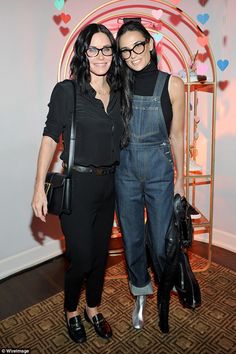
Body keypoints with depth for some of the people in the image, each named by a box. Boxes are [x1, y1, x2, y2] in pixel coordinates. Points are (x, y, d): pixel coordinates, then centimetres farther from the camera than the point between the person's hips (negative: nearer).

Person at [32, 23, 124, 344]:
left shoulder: (118, 93, 8)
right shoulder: (67, 91, -7)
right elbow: (50, 138, -8)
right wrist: (40, 188, -13)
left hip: (107, 185, 5)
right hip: (77, 184, -5)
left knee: (101, 253, 15)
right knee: (82, 257, 1)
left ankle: (93, 309, 39)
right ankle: (71, 311, 33)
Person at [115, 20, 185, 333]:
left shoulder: (172, 85, -4)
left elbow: (177, 136, 1)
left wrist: (180, 178, 4)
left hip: (159, 171, -1)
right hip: (125, 171, 2)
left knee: (161, 240, 6)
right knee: (132, 237, 13)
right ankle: (141, 295, 38)